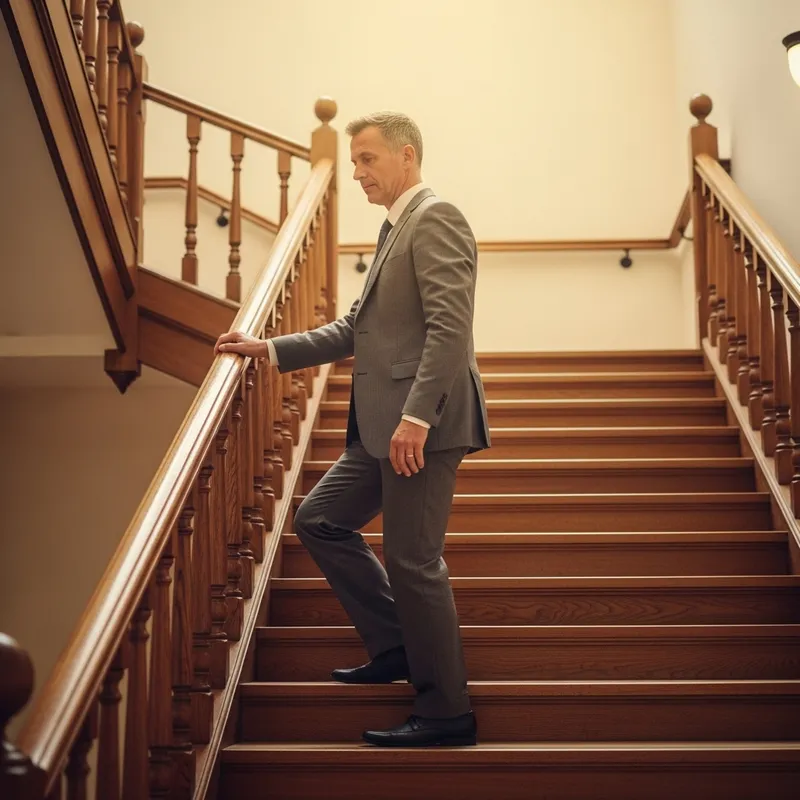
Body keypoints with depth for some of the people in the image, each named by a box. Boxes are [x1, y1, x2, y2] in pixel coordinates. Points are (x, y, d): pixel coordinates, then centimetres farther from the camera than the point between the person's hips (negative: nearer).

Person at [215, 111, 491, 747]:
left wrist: (416, 416, -27)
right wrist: (269, 349, 15)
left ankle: (446, 711, 8)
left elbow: (451, 328, -21)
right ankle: (396, 646, 23)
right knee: (320, 521, 15)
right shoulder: (397, 229, 21)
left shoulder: (436, 219, -10)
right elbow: (354, 330, 22)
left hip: (423, 425, -10)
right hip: (386, 426, 10)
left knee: (413, 559, -5)